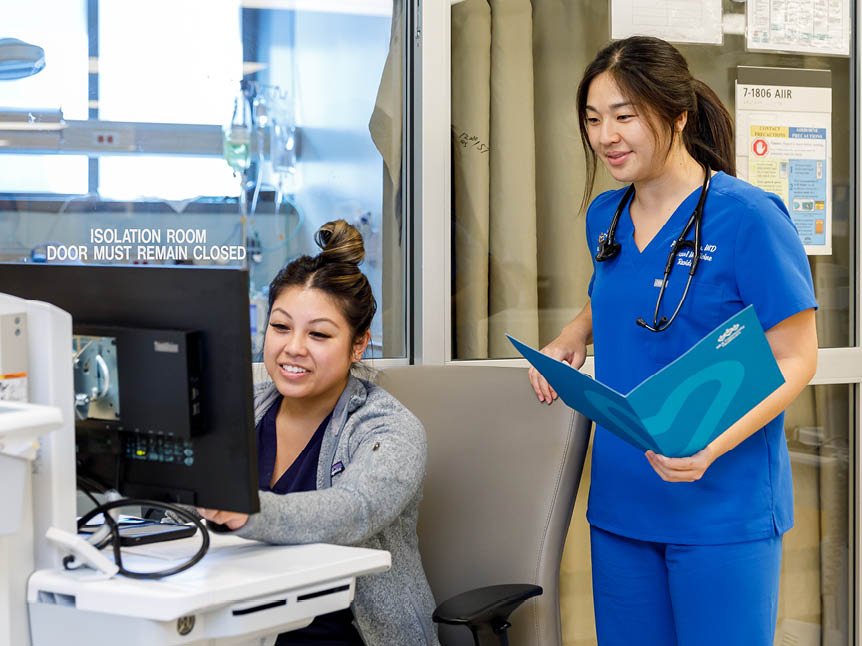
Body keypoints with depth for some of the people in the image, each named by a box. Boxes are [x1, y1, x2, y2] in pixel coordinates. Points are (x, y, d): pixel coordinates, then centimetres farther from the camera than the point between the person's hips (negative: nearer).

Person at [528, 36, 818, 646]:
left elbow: (795, 359, -12)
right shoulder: (605, 216, 7)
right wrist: (570, 339, 6)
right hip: (620, 499, 6)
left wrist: (715, 446, -26)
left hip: (722, 508, -6)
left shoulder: (749, 217, -13)